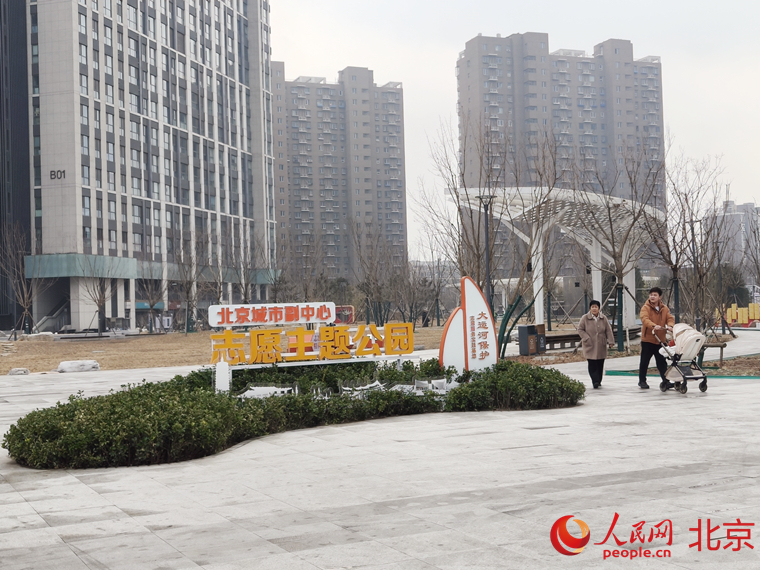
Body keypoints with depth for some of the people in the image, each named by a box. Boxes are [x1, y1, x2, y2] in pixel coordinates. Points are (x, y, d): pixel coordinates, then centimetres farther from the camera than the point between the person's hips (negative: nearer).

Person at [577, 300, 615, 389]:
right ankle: (595, 381, -13)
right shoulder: (585, 318, -2)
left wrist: (611, 341, -2)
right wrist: (586, 338, -11)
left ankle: (598, 381, 19)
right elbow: (580, 329, 0)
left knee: (600, 364, 6)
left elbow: (608, 330, 6)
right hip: (590, 346, -3)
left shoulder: (603, 318, 5)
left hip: (601, 346, 3)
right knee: (592, 364, -11)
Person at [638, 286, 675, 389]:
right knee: (644, 361, 3)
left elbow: (670, 318, 1)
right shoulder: (645, 308, -7)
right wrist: (654, 326, -41)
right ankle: (642, 381, 13)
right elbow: (644, 319, -23)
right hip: (647, 339, -4)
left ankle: (666, 381, 16)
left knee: (662, 362, 9)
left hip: (660, 339, 4)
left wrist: (670, 325, -23)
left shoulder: (664, 309, 9)